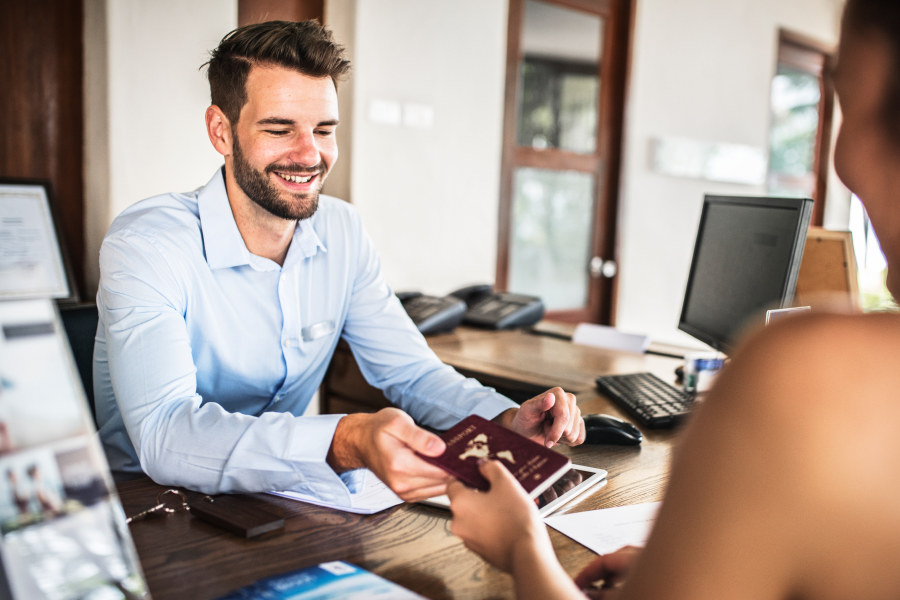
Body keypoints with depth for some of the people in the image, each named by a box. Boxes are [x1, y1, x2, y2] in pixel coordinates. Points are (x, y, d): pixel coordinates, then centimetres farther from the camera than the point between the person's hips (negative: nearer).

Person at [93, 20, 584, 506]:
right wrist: (345, 444, -49)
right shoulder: (146, 246, -21)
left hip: (279, 498, 5)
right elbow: (164, 436, -34)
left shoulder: (342, 233, -2)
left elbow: (411, 371, 1)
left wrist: (507, 421, -19)